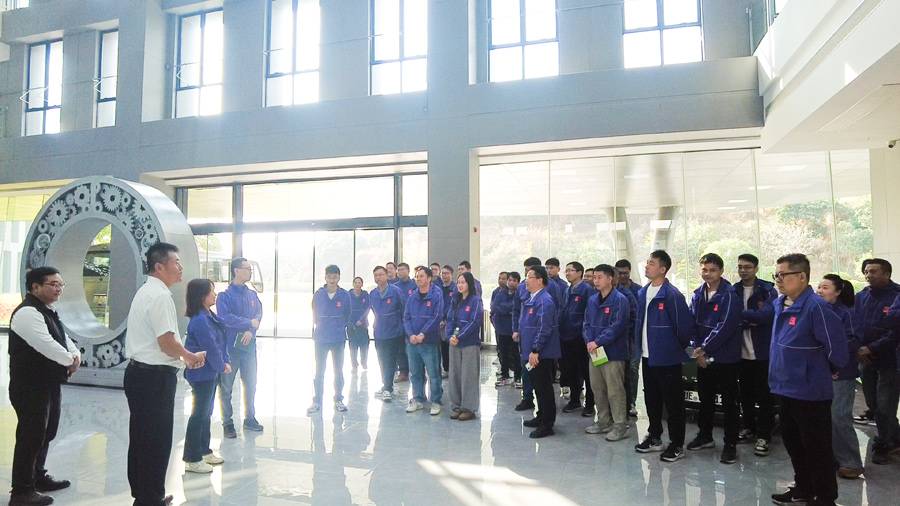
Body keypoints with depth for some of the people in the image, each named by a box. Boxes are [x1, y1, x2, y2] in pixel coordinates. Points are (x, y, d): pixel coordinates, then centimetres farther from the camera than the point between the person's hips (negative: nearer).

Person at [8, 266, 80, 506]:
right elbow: (46, 345, -27)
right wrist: (71, 361, -12)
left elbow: (63, 338, 15)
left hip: (49, 383, 10)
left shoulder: (48, 311, 13)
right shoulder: (27, 312, -20)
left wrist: (75, 354, -6)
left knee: (45, 433, 20)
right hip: (31, 387, -10)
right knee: (30, 436, -2)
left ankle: (38, 477, 35)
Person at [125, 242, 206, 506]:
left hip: (139, 373, 11)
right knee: (157, 440, 2)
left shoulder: (145, 291, 14)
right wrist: (192, 357, -7)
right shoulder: (160, 296, -19)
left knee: (140, 437, 19)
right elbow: (167, 343, -24)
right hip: (155, 377, -11)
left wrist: (184, 356, 14)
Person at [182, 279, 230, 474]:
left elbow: (221, 342, 10)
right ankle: (192, 459, 9)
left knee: (206, 412, 18)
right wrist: (222, 367, -8)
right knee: (199, 413, -1)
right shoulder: (200, 320, -22)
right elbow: (210, 348, -21)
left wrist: (226, 362, 0)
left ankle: (204, 451, 31)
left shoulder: (210, 316, 7)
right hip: (202, 373, -10)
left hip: (211, 372, 10)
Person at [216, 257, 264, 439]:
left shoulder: (252, 294, 8)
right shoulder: (225, 295, -9)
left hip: (249, 346, 5)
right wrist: (249, 323, -12)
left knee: (251, 384, 13)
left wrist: (251, 331, -15)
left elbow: (259, 314, 3)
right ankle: (227, 423, 16)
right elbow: (225, 318, -19)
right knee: (226, 387, 4)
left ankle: (250, 419, 27)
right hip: (230, 347, -5)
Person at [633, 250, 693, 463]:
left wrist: (679, 347, -2)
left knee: (673, 401, 5)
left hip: (667, 357, -8)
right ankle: (654, 437, 32)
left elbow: (684, 324, -16)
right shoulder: (642, 293, 7)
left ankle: (677, 444, 17)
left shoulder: (672, 294, -18)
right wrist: (640, 346, 14)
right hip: (647, 356, 8)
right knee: (651, 399, 18)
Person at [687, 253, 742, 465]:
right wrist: (698, 350, -5)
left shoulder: (729, 296, -13)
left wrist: (705, 348, -17)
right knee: (705, 398, 17)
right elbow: (693, 324, 5)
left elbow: (725, 327, -19)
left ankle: (730, 444, 16)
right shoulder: (698, 295, 5)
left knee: (729, 402, 5)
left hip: (726, 358, -6)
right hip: (703, 357, 6)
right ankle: (705, 436, 32)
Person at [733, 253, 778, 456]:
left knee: (764, 395, 5)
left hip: (763, 351, -4)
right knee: (745, 393, 15)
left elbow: (767, 314, -21)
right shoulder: (733, 291, 4)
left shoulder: (768, 290, -6)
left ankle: (764, 436, 15)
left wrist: (741, 314, -18)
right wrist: (751, 320, -18)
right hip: (742, 351, 4)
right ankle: (749, 428, 30)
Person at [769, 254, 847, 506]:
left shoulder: (816, 306, -21)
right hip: (787, 388, 9)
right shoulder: (780, 304, 5)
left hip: (810, 392, -9)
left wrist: (827, 370, -2)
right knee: (793, 443, 21)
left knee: (817, 448, 7)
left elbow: (836, 345, -18)